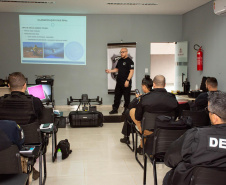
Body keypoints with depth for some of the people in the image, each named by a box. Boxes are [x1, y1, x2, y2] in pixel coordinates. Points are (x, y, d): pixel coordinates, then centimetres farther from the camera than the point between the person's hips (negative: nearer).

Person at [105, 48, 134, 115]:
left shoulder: (129, 61, -9)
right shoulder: (120, 60, 15)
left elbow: (131, 71, -15)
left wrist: (127, 80, -21)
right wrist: (110, 71, 6)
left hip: (126, 82, -7)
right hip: (119, 81, 8)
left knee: (126, 97, 1)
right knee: (117, 96, 11)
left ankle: (126, 110, 12)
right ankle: (115, 109, 19)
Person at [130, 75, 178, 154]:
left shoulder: (145, 98, -15)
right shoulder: (172, 98, -9)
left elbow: (138, 118, -6)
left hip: (148, 131, -3)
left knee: (132, 111, 19)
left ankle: (142, 147, 30)